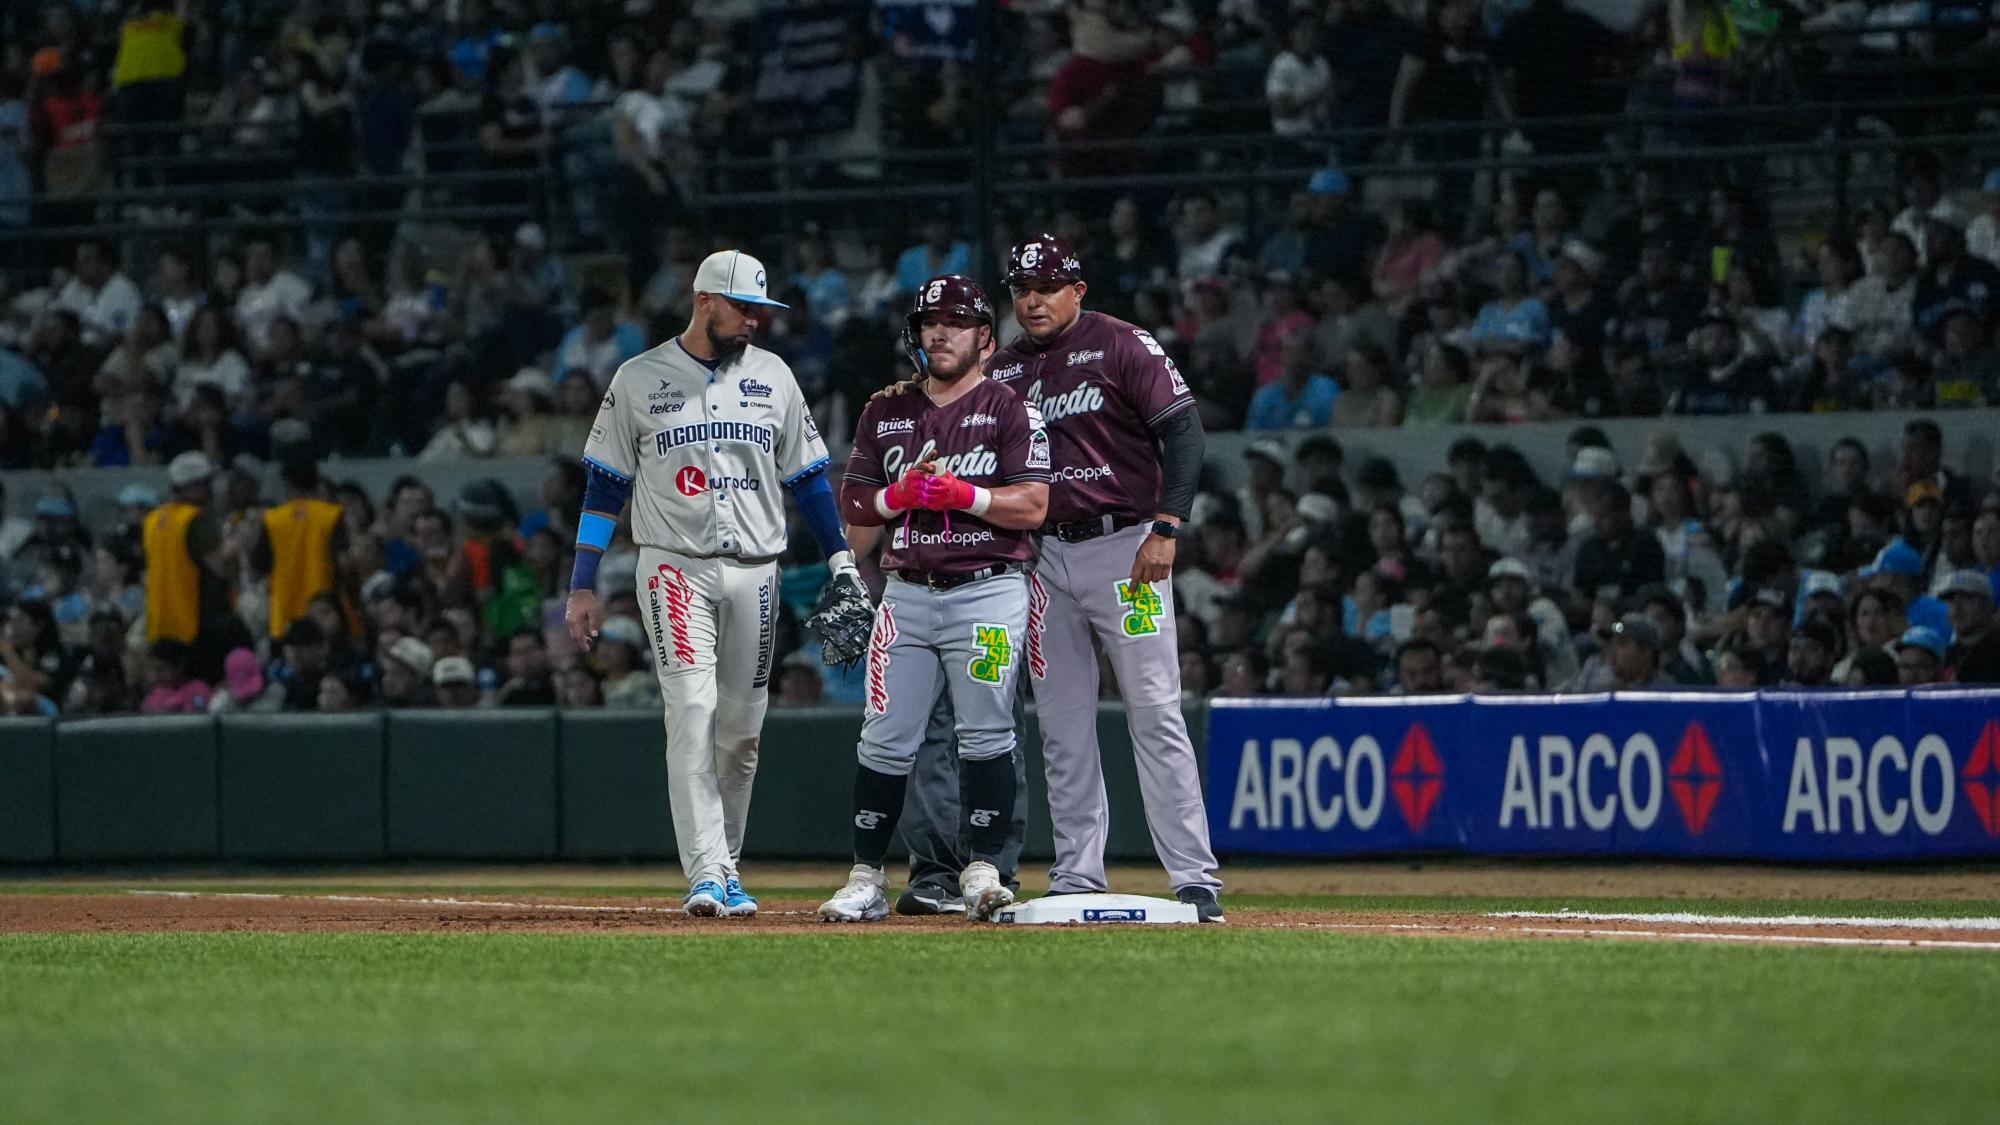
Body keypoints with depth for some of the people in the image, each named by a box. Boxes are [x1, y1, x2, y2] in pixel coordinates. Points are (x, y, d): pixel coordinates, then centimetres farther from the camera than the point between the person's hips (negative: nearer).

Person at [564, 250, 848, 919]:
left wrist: (842, 562, 3)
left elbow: (808, 478, 12)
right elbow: (605, 485, 4)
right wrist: (583, 585, 0)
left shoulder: (772, 377, 9)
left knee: (741, 730, 5)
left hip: (755, 570, 3)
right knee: (693, 713, -16)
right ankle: (706, 875, -21)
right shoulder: (640, 380, 1)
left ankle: (725, 866, 17)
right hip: (676, 566, -3)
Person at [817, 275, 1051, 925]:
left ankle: (982, 871, -2)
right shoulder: (885, 414, 14)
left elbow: (1033, 506, -7)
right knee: (886, 740, 0)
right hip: (907, 595, 3)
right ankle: (866, 879, 4)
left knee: (985, 736, -7)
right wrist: (901, 494, -8)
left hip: (988, 590, -3)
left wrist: (961, 493, -18)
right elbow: (852, 505, 12)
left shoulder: (1011, 413, 2)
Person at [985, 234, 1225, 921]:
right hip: (1043, 556, 5)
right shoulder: (1001, 371, 12)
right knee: (1062, 729, 6)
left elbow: (1184, 432, -9)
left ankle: (1195, 879, -10)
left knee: (1156, 716, -9)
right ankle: (1077, 880, 11)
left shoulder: (1122, 347, -4)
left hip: (1123, 548, -5)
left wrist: (1166, 530, -18)